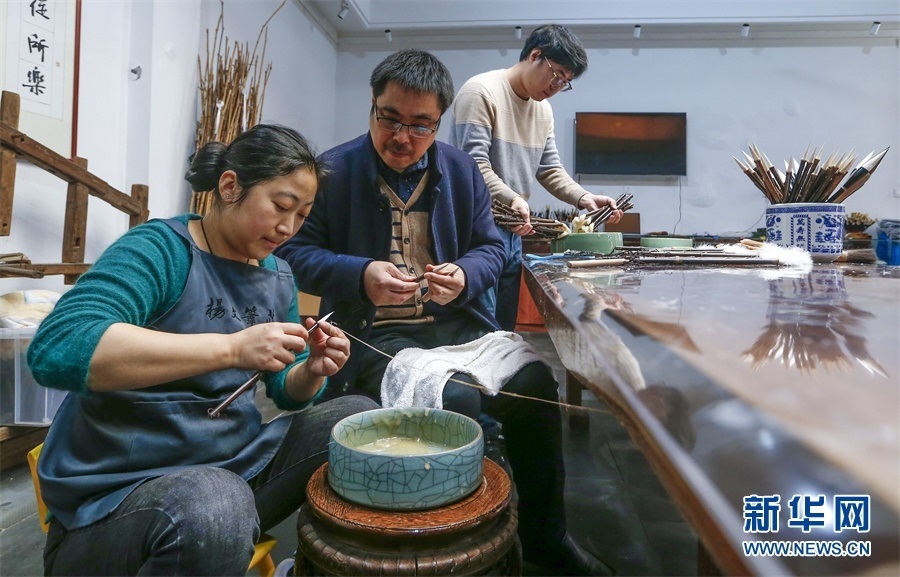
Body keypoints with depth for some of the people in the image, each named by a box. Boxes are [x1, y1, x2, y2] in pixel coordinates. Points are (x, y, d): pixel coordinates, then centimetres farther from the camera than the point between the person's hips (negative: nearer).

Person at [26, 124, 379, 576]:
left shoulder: (277, 277, 6)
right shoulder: (161, 250, -15)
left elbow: (286, 391, 13)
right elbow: (55, 350, -32)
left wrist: (312, 371, -11)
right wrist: (231, 348, -37)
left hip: (237, 467, 7)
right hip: (119, 494, -6)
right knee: (215, 503, -38)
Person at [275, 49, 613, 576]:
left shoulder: (462, 169, 10)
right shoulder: (334, 170, -1)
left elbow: (490, 247, 14)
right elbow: (294, 252, -1)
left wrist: (465, 276, -10)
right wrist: (360, 275, -20)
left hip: (457, 324, 4)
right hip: (372, 334, -3)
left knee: (534, 382, -19)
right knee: (455, 400, -31)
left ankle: (545, 534, 6)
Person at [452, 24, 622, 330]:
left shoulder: (543, 109, 17)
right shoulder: (482, 92, -8)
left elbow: (550, 169, 16)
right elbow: (474, 163, -18)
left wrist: (583, 197, -1)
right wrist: (511, 198, -32)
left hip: (513, 232, 8)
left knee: (504, 332, 13)